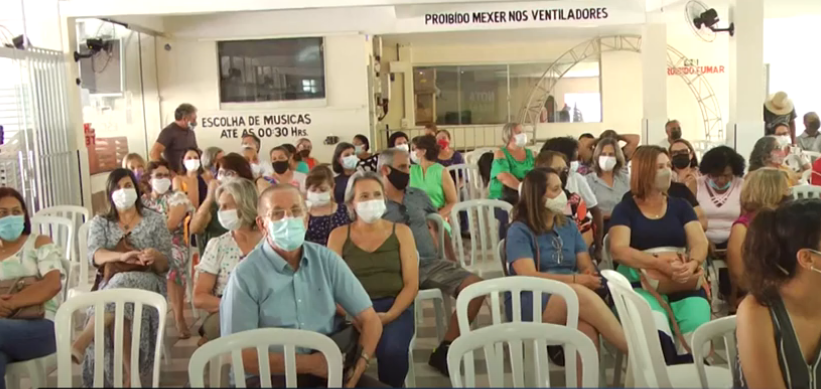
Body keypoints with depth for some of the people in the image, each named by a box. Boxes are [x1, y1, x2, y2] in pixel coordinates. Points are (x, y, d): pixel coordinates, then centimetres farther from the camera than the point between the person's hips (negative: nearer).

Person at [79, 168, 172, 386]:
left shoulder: (155, 220, 8)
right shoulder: (100, 222, 12)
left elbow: (165, 264, 3)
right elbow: (94, 255, -8)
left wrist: (155, 257, -22)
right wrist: (122, 256, -29)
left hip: (147, 282, -1)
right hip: (109, 283, 2)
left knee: (121, 286, -38)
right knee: (116, 309, -35)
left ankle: (81, 343, -42)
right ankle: (131, 372, -29)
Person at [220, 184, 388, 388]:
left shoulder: (327, 259, 4)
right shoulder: (246, 274, -6)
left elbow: (370, 320, 6)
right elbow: (238, 353, -10)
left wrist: (357, 367, -11)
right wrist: (308, 363, -13)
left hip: (328, 371, 4)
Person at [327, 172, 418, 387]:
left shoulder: (401, 232, 9)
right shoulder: (339, 236, 9)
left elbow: (411, 284, 3)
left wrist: (389, 315, -14)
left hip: (395, 308, 0)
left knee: (392, 350, -31)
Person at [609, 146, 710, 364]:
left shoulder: (680, 206, 19)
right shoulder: (625, 209, 8)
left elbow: (700, 243, 8)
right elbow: (618, 250, -6)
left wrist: (693, 263, -17)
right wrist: (659, 264, -20)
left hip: (684, 285, 3)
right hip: (641, 285, -3)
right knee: (656, 336, -34)